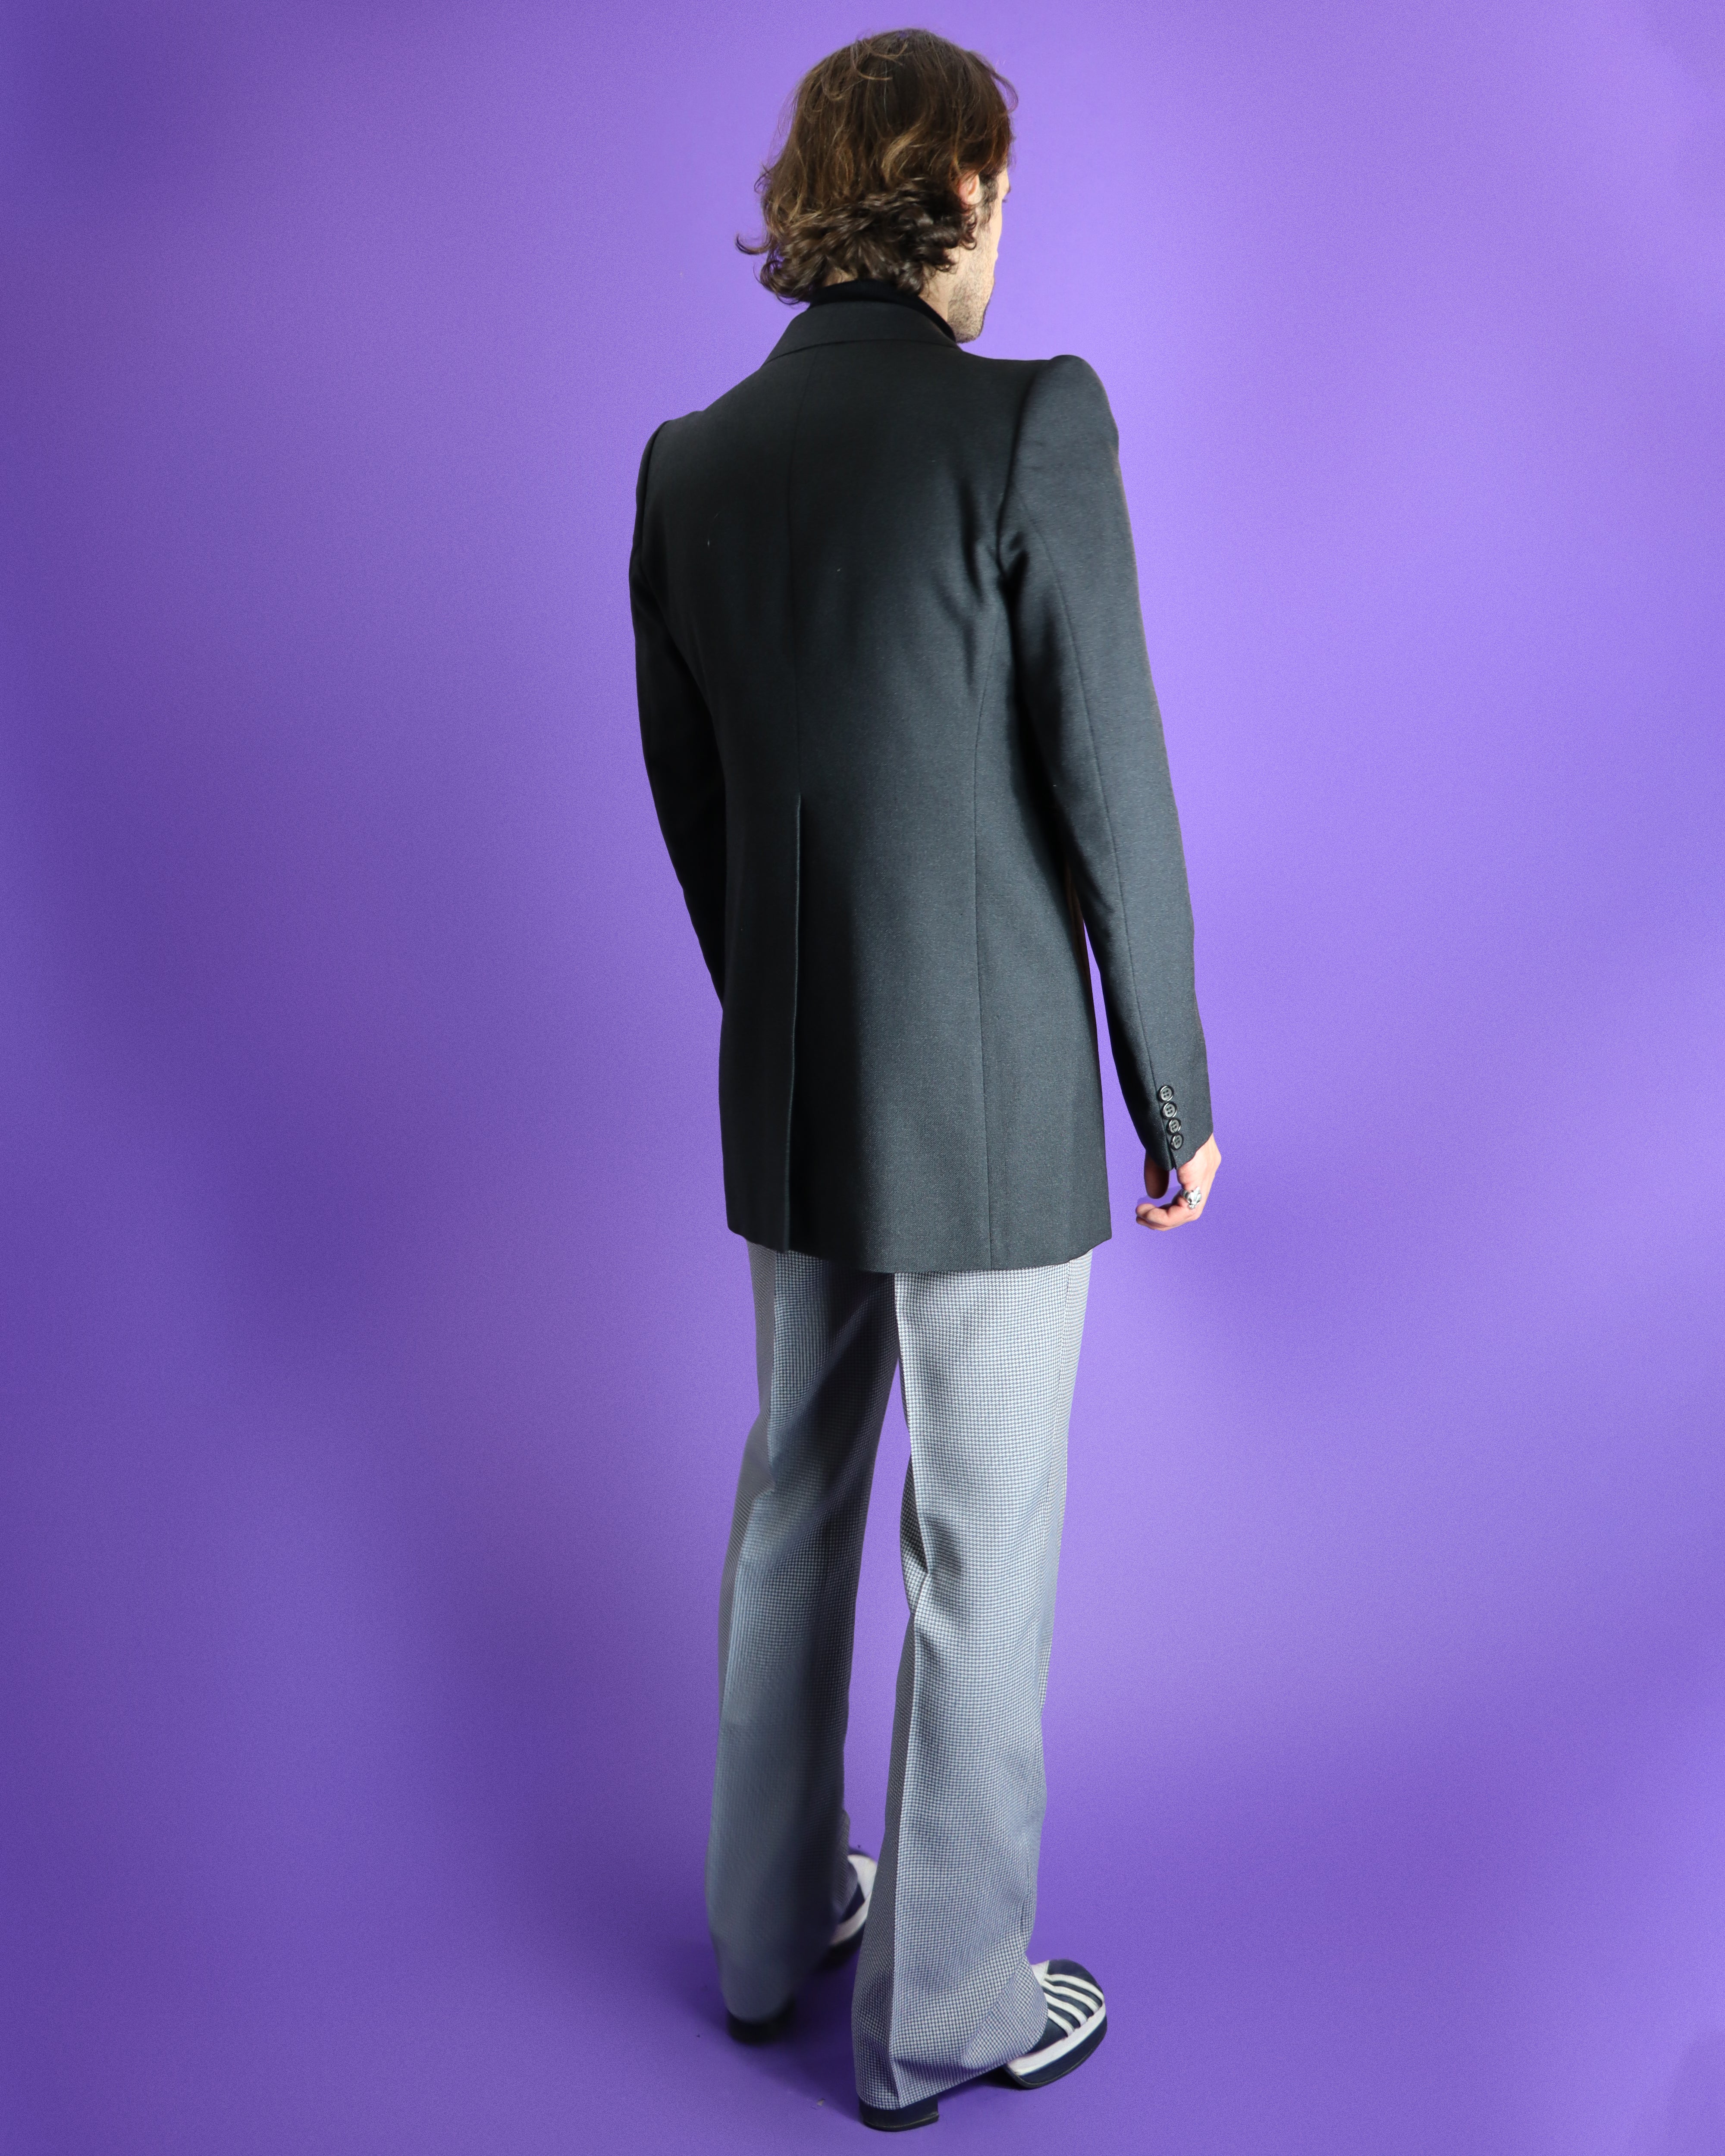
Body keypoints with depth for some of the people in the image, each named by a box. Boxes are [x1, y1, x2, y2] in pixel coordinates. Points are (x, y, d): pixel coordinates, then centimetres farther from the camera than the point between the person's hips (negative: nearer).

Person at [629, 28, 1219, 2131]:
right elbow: (1111, 797, -16)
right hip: (991, 1101, -6)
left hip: (788, 1086, 6)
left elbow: (693, 806, 10)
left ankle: (772, 1915, 38)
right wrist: (1179, 1093, -3)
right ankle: (937, 2010, 27)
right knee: (987, 1556, 10)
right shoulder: (1031, 422, -16)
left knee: (799, 1490, 22)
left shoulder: (689, 466, 2)